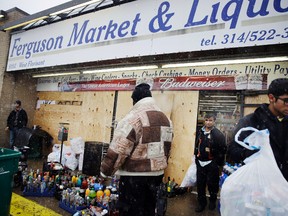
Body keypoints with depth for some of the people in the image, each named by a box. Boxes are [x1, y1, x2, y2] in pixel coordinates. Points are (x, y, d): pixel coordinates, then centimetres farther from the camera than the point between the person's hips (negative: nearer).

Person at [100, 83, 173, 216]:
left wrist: (105, 171, -5)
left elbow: (118, 149, -19)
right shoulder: (166, 119, 8)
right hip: (156, 174, 8)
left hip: (134, 176, -7)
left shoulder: (133, 118, -18)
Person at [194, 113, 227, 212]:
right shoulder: (200, 132, 7)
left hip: (212, 163, -4)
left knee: (212, 184, 9)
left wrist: (218, 162, -12)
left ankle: (212, 201, 33)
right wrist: (196, 157, 14)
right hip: (200, 163, 5)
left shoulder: (218, 134, -9)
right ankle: (201, 202, 26)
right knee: (200, 184, 10)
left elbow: (223, 149, -11)